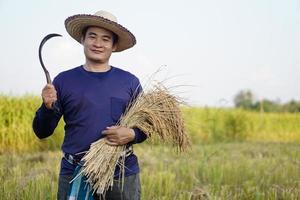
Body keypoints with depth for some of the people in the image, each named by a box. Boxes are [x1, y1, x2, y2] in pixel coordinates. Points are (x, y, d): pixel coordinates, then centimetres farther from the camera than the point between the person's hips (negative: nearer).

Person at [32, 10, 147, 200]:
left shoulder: (130, 82, 5)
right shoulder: (64, 80, 4)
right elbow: (42, 132, 5)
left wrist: (131, 134, -12)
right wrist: (48, 107, -14)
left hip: (122, 174, 1)